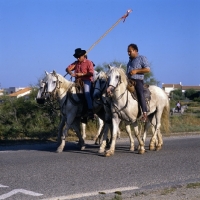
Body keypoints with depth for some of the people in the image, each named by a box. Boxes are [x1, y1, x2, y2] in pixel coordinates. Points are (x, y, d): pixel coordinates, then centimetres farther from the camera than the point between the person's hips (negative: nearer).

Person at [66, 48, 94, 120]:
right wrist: (71, 73, -11)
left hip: (87, 81, -6)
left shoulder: (88, 62, 1)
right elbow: (68, 68, 11)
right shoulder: (76, 63, 16)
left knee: (86, 92, -30)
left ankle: (90, 111, -32)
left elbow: (91, 73, -10)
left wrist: (82, 74, -16)